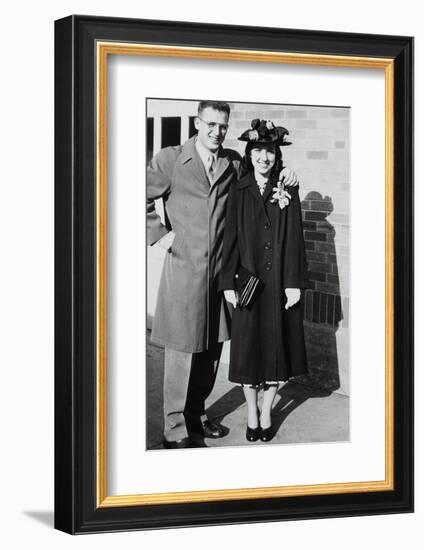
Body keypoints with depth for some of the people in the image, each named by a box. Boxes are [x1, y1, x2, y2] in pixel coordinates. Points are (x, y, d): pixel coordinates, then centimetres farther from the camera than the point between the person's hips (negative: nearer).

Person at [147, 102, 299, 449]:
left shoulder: (234, 163, 7)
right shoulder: (170, 160, -4)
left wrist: (283, 178, 3)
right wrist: (159, 234, -4)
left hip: (219, 273, 5)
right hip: (184, 271, -5)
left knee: (211, 349, 13)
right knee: (182, 352, -1)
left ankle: (196, 416, 30)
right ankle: (175, 430, 9)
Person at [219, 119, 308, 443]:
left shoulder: (287, 191, 2)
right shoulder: (238, 192, 3)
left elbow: (295, 239, 0)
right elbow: (231, 239, 1)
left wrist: (294, 282, -6)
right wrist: (228, 283, -4)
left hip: (278, 282, 0)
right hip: (247, 280, 0)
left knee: (275, 346, 5)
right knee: (248, 348, 4)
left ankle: (267, 414, 18)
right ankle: (252, 415, 17)